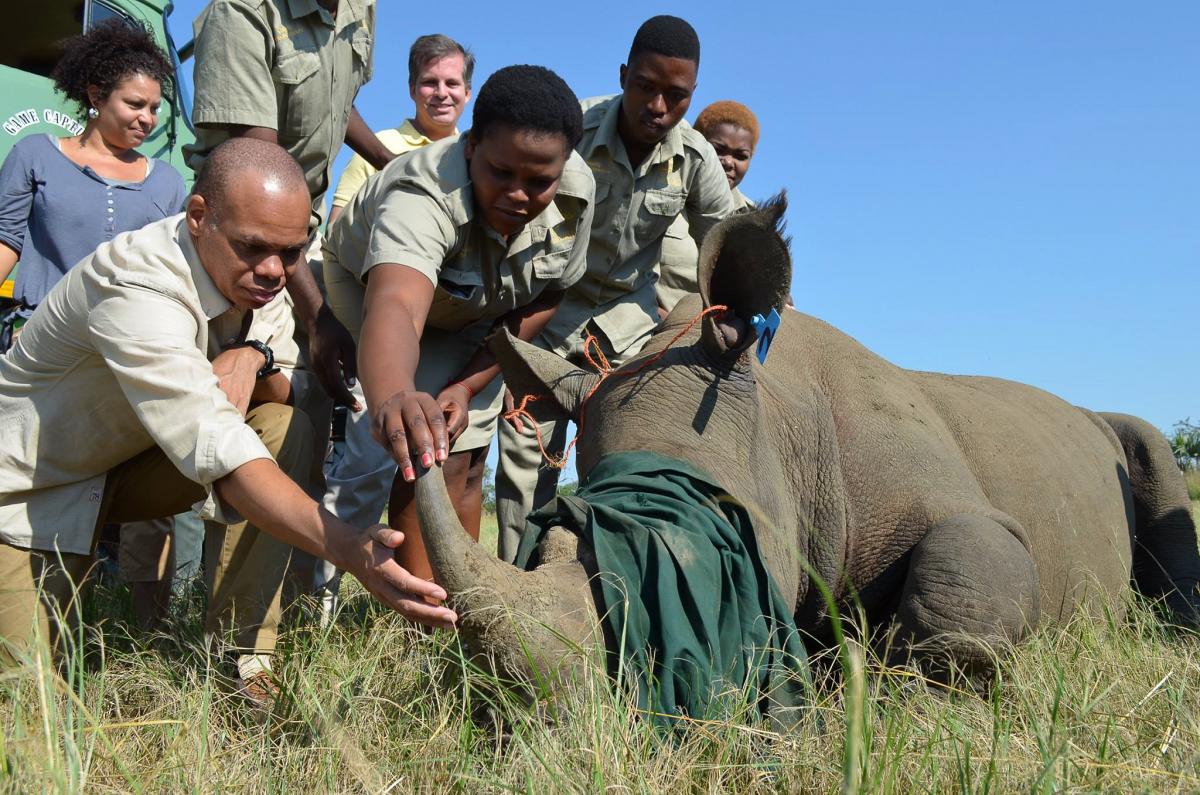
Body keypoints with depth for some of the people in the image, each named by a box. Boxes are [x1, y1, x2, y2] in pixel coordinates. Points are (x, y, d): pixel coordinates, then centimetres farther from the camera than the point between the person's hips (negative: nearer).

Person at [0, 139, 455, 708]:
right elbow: (221, 452, -45)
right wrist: (347, 549, -56)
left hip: (130, 462, 6)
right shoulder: (138, 289, -34)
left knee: (284, 426, -19)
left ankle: (241, 656, -14)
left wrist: (254, 361, -29)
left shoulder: (251, 272, -10)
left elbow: (292, 390, -4)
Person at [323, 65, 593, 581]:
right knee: (434, 455, -21)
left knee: (468, 461, 5)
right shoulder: (423, 196, -44)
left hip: (473, 314, 5)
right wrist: (393, 398, -85)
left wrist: (469, 385, -20)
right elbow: (393, 310, -63)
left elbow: (545, 298, -12)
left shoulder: (576, 191, -27)